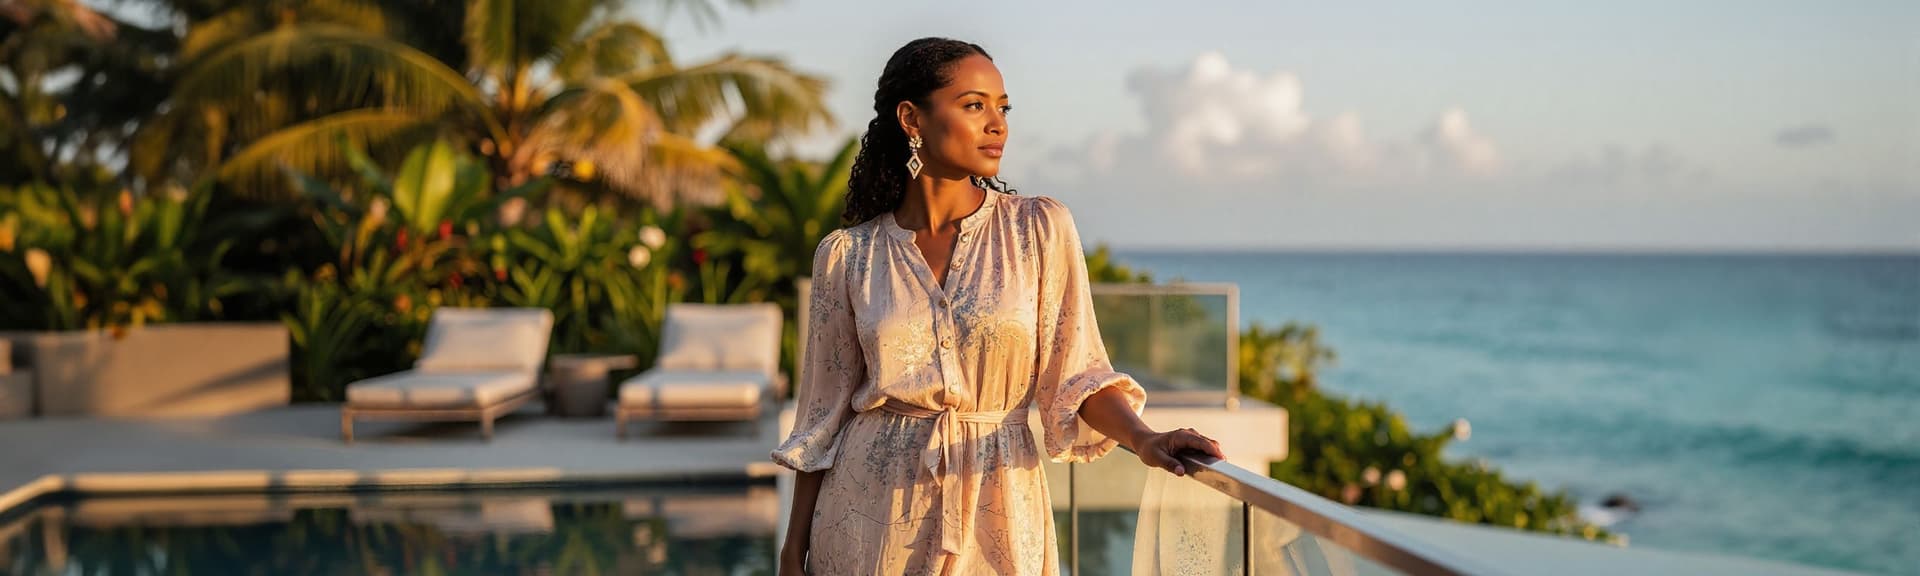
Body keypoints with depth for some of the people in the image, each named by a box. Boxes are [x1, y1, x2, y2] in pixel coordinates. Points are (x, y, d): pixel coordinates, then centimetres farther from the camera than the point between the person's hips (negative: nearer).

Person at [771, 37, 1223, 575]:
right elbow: (824, 409, 3)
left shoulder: (1040, 227, -4)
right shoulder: (848, 254, -2)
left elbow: (1076, 374, -4)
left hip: (998, 508, 0)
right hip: (872, 511, 0)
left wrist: (1143, 439, -22)